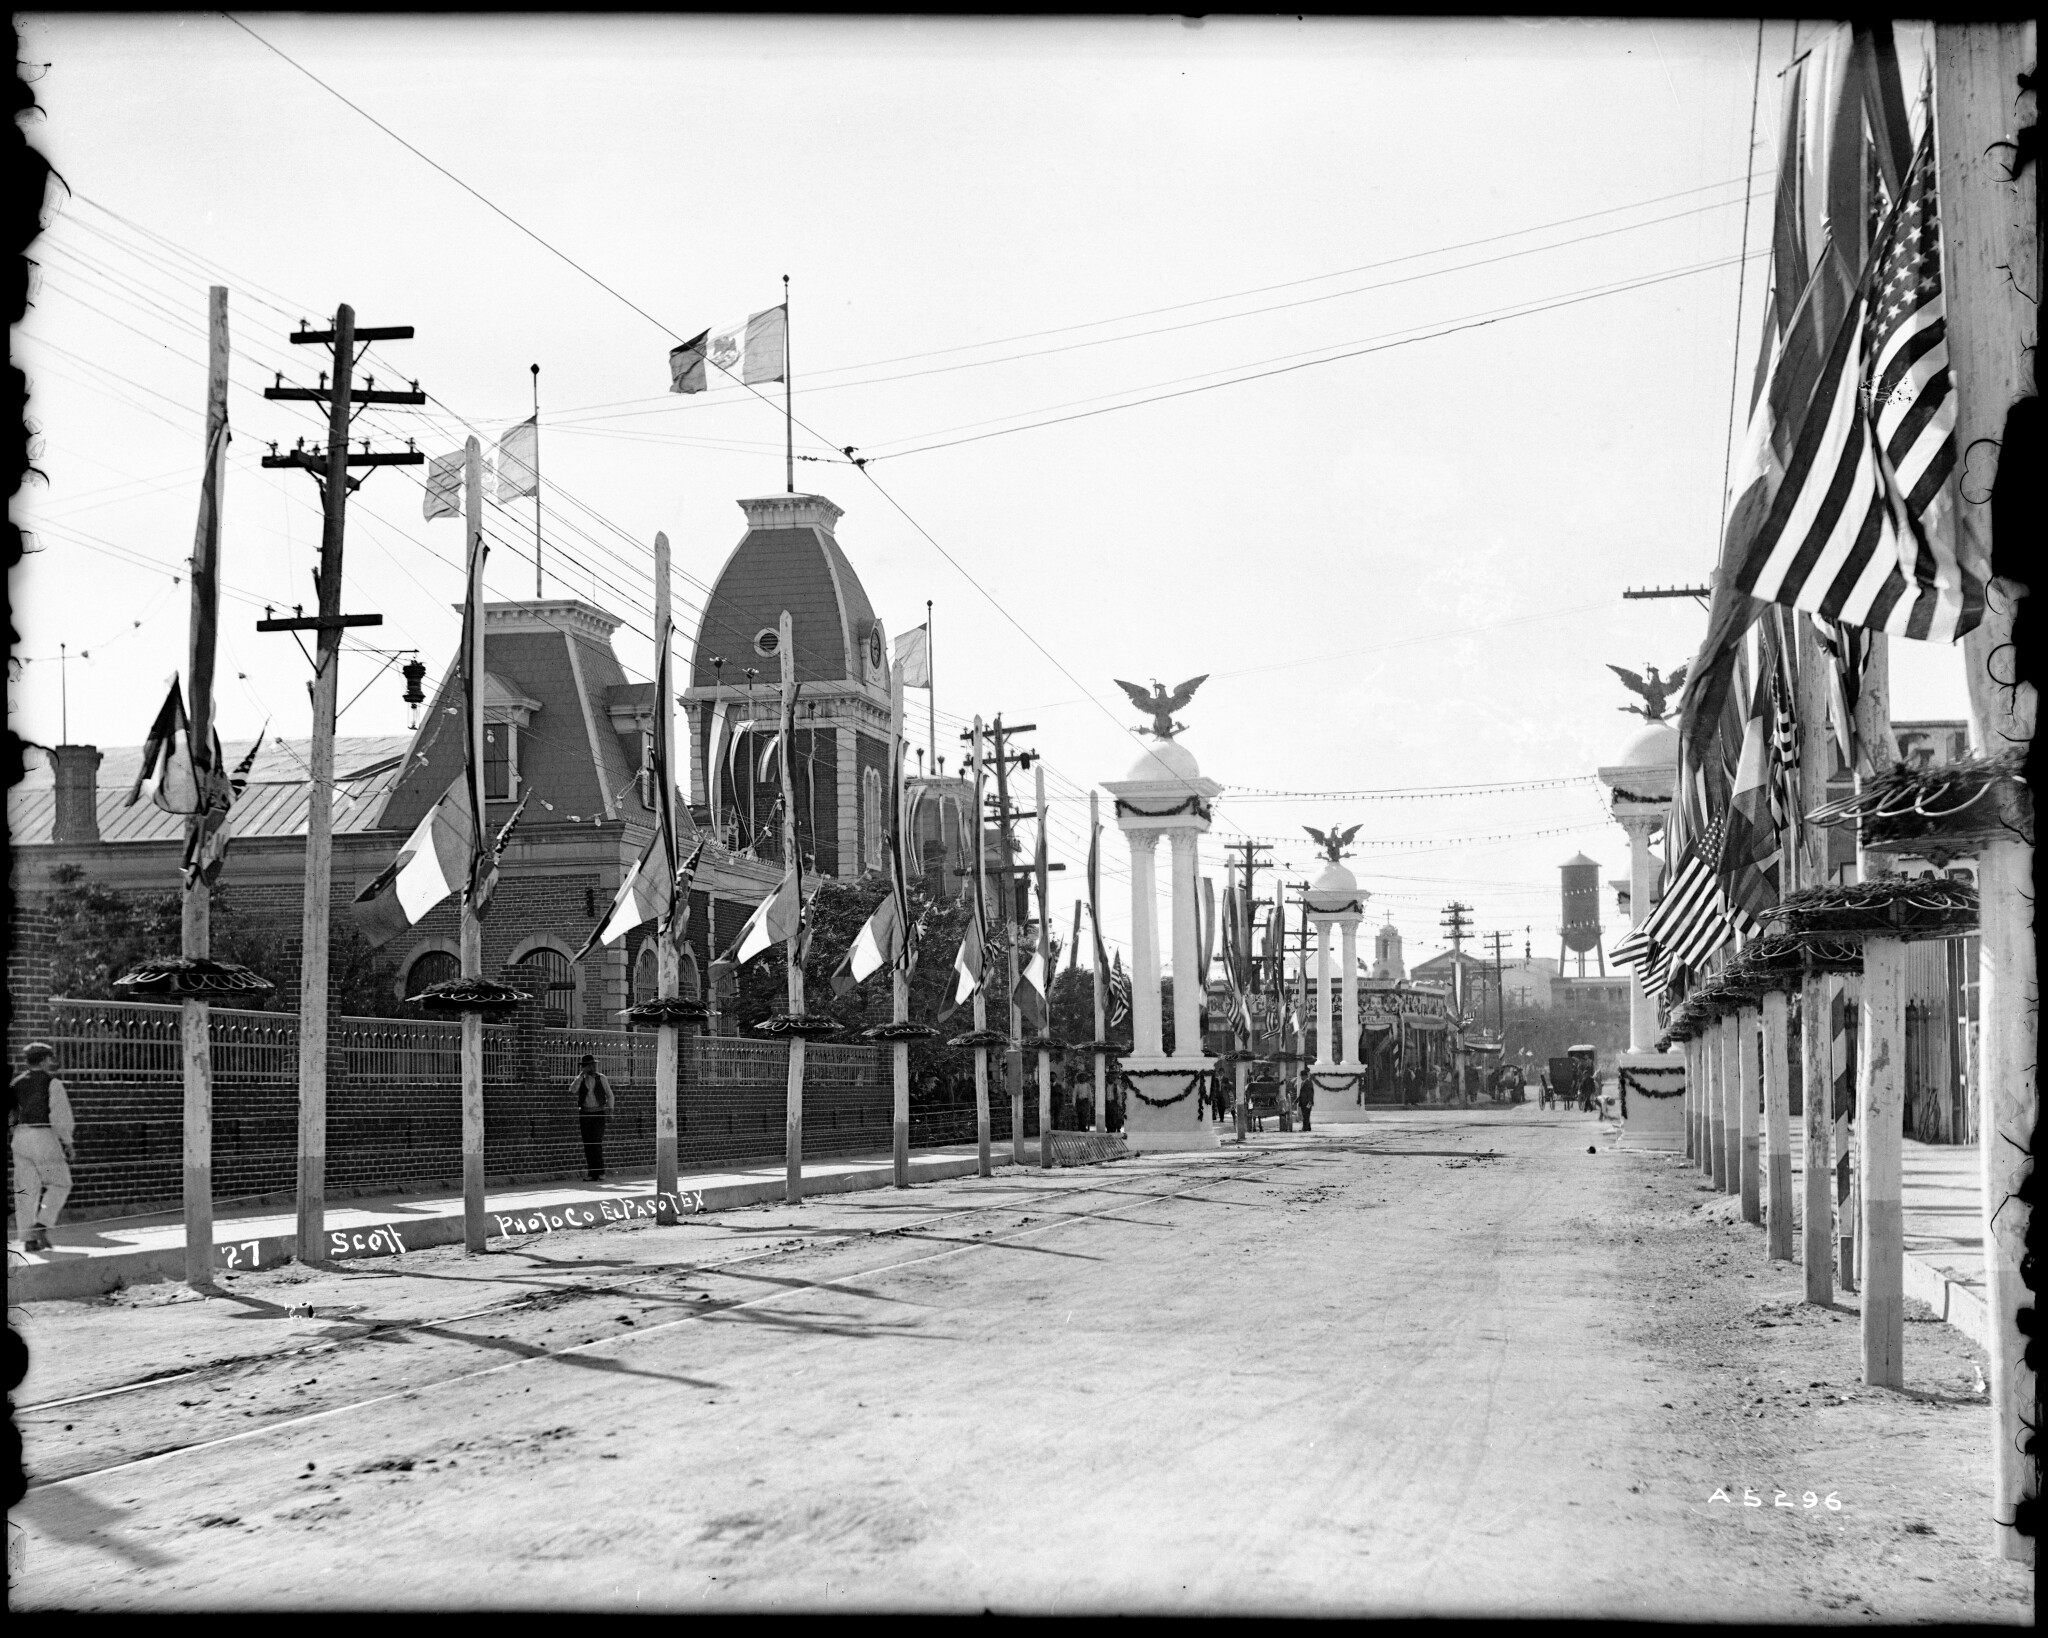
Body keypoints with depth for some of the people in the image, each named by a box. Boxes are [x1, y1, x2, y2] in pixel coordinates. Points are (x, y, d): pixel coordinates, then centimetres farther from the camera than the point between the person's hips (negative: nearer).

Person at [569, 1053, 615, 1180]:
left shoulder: (601, 1078, 6)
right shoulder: (580, 1079, 8)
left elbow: (610, 1096, 10)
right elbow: (572, 1089, -12)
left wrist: (610, 1110, -3)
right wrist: (581, 1075, -12)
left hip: (599, 1114, -2)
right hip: (585, 1114, 2)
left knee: (597, 1142, -15)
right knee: (587, 1144, -2)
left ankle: (600, 1171, -13)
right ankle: (593, 1173, 1)